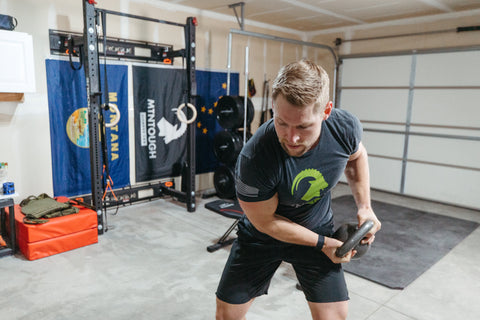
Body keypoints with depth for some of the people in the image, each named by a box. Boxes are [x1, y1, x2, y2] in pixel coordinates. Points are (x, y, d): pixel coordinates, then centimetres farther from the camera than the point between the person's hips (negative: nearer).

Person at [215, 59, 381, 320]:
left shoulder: (346, 128, -23)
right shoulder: (254, 159, -36)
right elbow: (265, 221, -19)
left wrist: (364, 206, -4)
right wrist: (322, 243, -14)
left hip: (318, 228, 3)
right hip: (262, 236, -2)